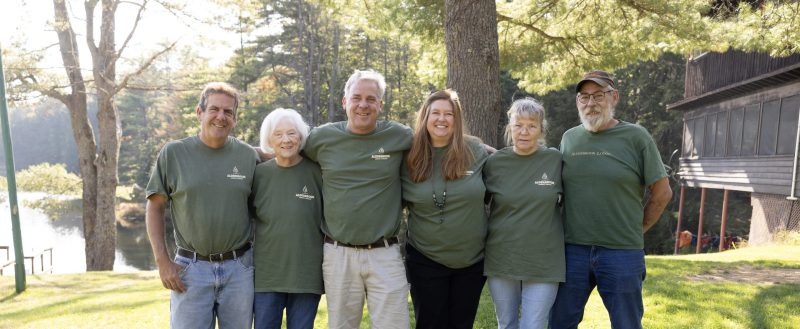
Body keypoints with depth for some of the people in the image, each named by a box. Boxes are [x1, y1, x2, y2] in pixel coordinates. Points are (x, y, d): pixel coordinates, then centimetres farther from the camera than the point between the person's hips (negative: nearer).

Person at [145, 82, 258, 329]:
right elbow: (155, 207, 3)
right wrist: (162, 261, -3)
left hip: (239, 268, 2)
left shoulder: (248, 156, 2)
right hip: (191, 267, -1)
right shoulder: (173, 153, -1)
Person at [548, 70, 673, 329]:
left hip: (622, 253, -3)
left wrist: (635, 230, 4)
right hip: (572, 250, 3)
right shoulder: (569, 138, 7)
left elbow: (662, 192, 2)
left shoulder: (636, 137, -3)